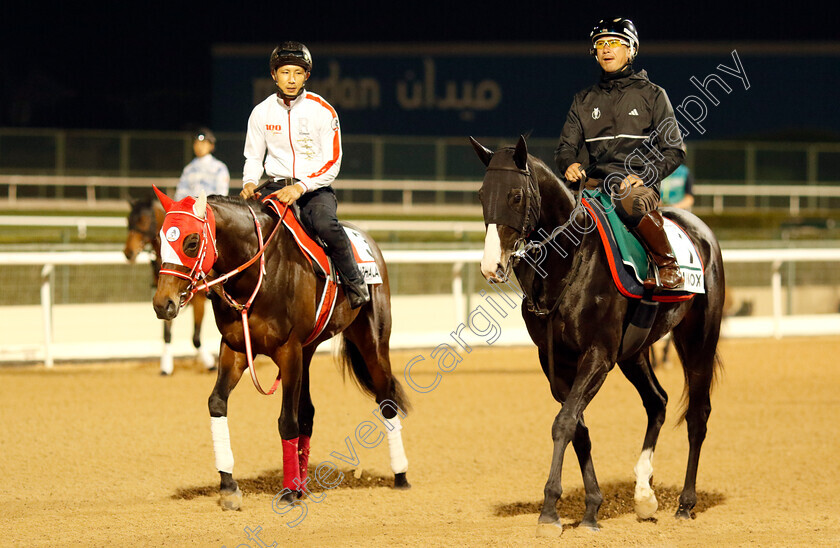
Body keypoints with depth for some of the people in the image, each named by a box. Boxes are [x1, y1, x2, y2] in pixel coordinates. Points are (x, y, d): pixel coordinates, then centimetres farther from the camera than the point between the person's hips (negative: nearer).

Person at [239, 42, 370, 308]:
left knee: (326, 225, -35)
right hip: (277, 187, 3)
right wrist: (249, 183, -8)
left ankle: (355, 285, -16)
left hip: (316, 187, -3)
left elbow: (332, 164, -7)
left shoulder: (323, 111, -4)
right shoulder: (261, 113, 5)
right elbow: (253, 157, 15)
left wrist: (300, 187, -22)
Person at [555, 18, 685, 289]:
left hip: (639, 184, -4)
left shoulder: (652, 95, 9)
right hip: (595, 181, 4)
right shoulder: (584, 100, 19)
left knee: (631, 202, -41)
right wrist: (569, 165, -8)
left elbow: (674, 150, 5)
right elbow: (566, 146, 18)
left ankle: (668, 266, -23)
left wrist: (644, 177, -12)